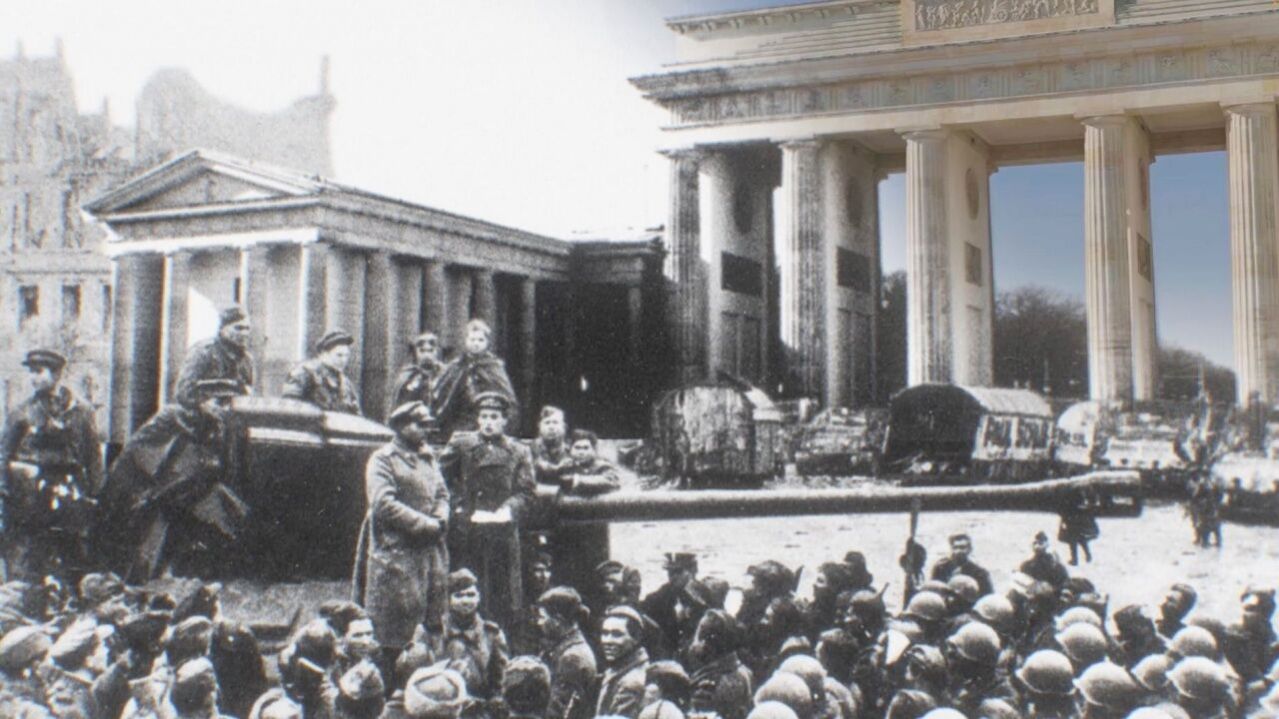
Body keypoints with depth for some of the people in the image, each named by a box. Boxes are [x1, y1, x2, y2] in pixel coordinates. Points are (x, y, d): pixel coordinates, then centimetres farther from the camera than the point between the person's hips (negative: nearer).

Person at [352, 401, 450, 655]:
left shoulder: (428, 458, 17)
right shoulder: (383, 459, -6)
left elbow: (442, 495, 18)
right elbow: (383, 504, -16)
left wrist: (440, 520, -5)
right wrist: (426, 523, -15)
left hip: (430, 548, 7)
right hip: (396, 551, -7)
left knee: (433, 620, 8)